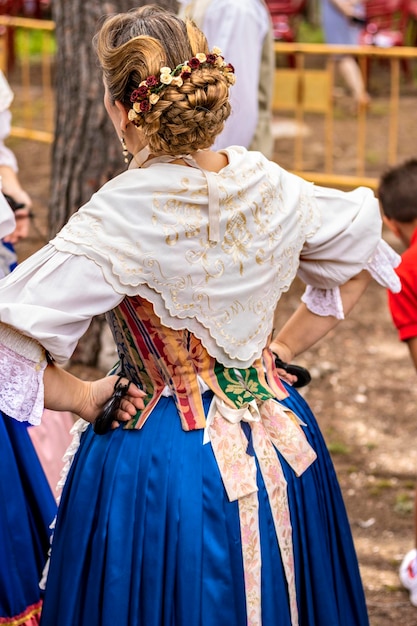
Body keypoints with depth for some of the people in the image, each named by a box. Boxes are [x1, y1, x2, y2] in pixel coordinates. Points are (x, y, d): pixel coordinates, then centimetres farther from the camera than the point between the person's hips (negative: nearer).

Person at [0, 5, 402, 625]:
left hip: (165, 469, -5)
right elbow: (360, 257, 11)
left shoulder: (123, 218, -24)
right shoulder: (269, 185, -7)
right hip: (278, 445, 5)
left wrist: (83, 398, -9)